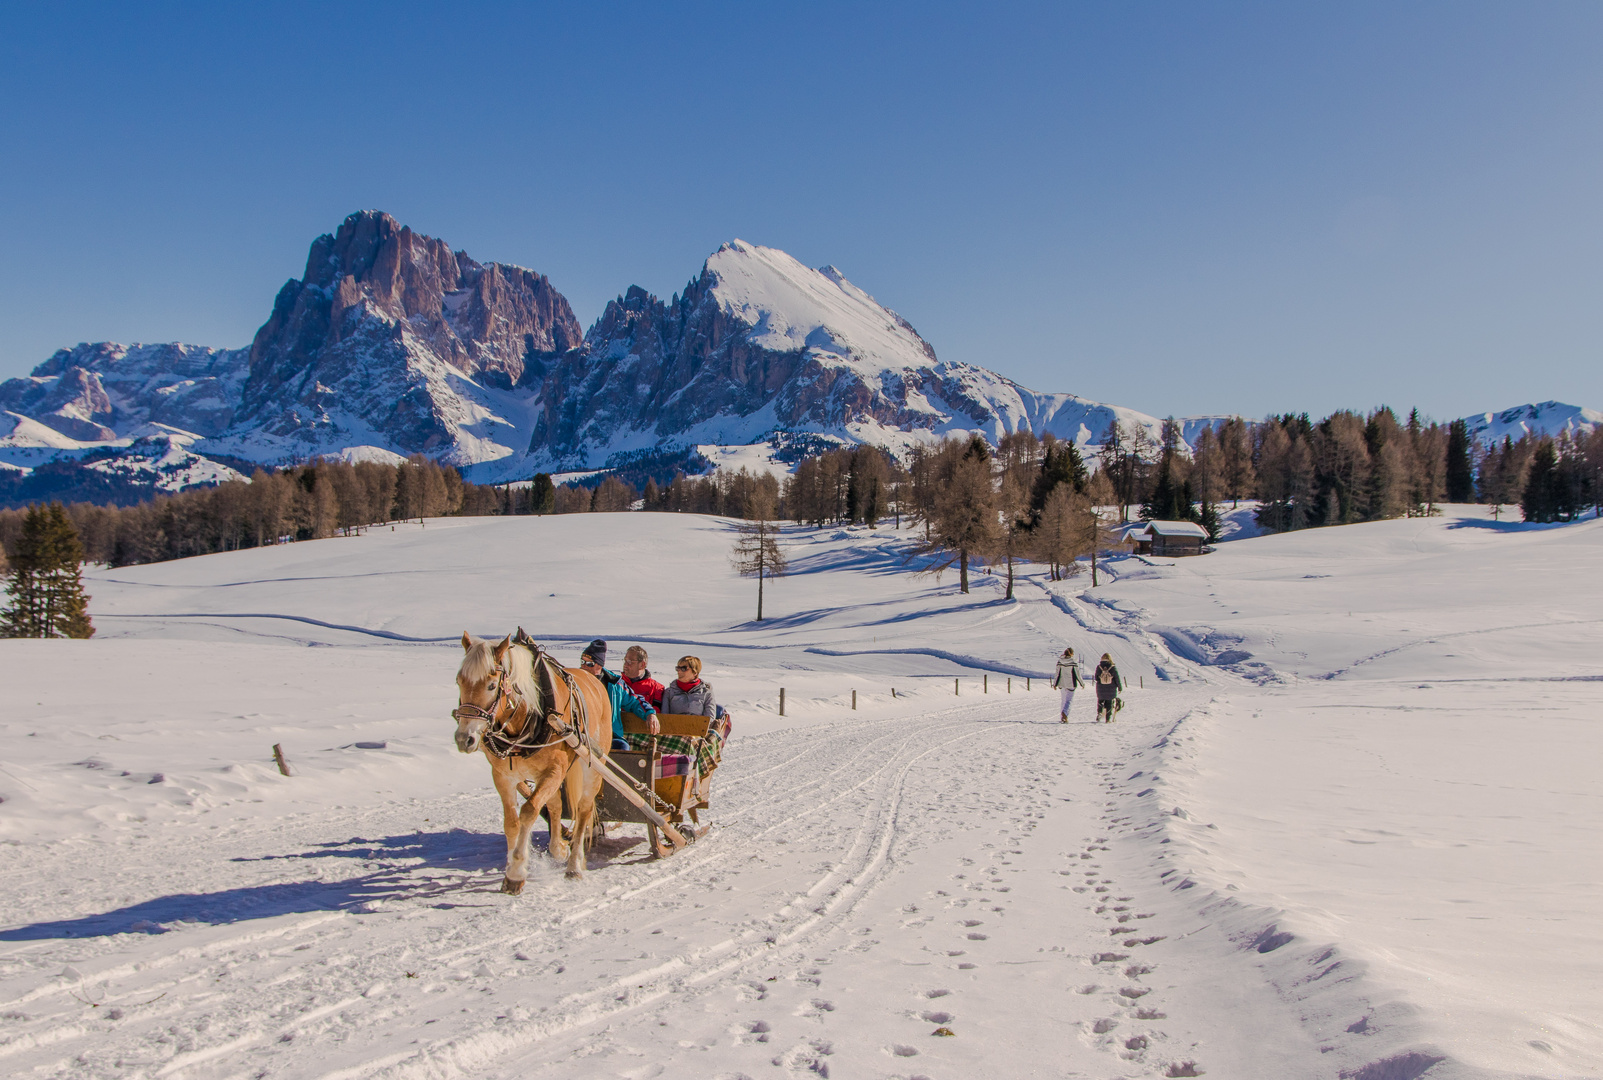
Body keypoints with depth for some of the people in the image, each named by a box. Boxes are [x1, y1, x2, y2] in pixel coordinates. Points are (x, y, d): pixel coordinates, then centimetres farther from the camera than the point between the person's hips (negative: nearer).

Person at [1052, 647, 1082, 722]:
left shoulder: (1059, 662, -1)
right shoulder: (1074, 663, -11)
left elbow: (1057, 674, 2)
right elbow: (1077, 675, -6)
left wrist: (1055, 684, 11)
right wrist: (1082, 683, 7)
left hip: (1062, 684, 4)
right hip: (1071, 685, -4)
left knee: (1064, 700, 18)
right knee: (1069, 700, 0)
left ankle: (1063, 716, 21)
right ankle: (1064, 713, -24)